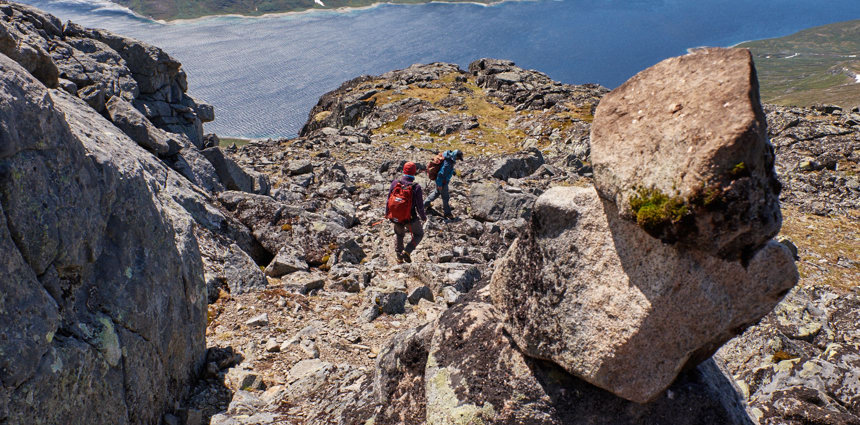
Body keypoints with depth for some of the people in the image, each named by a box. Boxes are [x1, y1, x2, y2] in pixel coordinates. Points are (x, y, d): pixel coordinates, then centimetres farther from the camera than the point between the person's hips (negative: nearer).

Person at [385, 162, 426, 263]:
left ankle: (399, 257, 30)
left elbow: (388, 200, 0)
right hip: (410, 218, -4)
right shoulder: (416, 187, -20)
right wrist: (423, 217, 7)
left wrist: (387, 214, 16)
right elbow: (420, 206, -13)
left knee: (399, 234, 31)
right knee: (419, 234, 22)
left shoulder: (395, 183, -10)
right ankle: (407, 251, 4)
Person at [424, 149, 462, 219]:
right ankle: (447, 213, 26)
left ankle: (425, 204, 42)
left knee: (437, 192, 28)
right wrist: (440, 185, -21)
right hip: (442, 183, -10)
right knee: (445, 197, 8)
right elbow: (441, 174, -29)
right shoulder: (448, 163, -34)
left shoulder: (449, 159, -4)